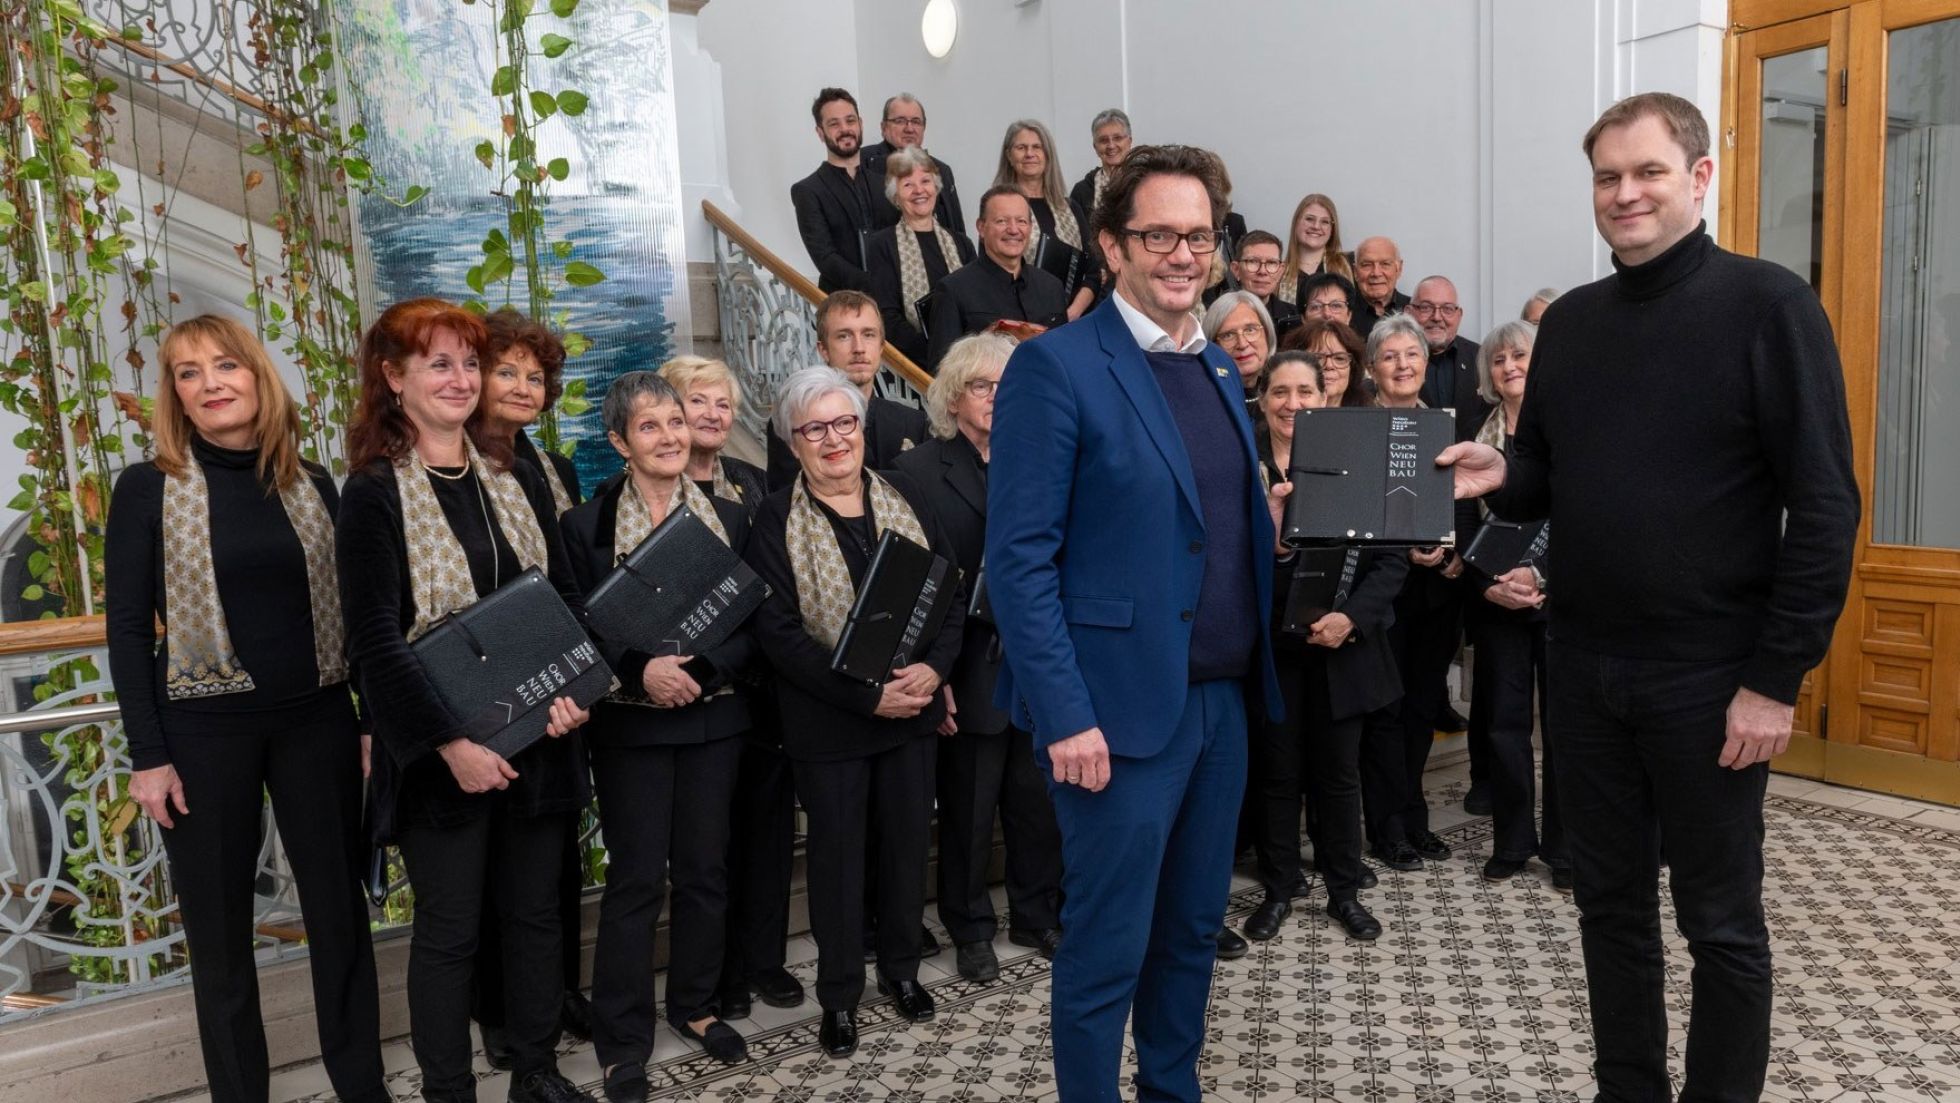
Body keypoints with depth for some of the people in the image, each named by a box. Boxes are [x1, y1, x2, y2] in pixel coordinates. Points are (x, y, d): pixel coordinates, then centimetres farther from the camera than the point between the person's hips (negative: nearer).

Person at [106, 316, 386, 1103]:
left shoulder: (310, 483, 5)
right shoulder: (147, 488, -3)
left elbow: (352, 609, 7)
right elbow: (128, 628, -4)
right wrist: (147, 754, -8)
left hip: (317, 719, 3)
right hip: (204, 728, -2)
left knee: (340, 905, 10)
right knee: (219, 925, 9)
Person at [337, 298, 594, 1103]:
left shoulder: (517, 479, 7)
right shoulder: (373, 492, -9)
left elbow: (567, 596, 9)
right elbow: (375, 638, -14)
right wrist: (450, 742, -20)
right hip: (440, 753, -5)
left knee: (536, 910, 15)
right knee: (449, 930, 7)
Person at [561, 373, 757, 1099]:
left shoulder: (729, 518, 4)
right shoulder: (587, 525, -3)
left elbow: (752, 625, 1)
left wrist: (699, 671, -15)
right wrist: (641, 669, -21)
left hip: (714, 718, 3)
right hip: (630, 725, -3)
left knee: (704, 868, 12)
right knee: (635, 879, 1)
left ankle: (695, 1005, 30)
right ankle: (622, 1040, 15)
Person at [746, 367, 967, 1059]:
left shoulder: (905, 500, 4)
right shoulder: (775, 521, -7)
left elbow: (952, 591, 2)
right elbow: (778, 630, -13)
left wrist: (935, 667, -15)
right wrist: (866, 696, -20)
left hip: (913, 708, 3)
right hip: (828, 719, -3)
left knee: (907, 840, 14)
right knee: (837, 853, 8)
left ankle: (902, 969, 35)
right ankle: (839, 995, 26)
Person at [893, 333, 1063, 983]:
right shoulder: (919, 471, -4)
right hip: (971, 672, -3)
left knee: (1041, 802, 13)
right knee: (968, 811, 9)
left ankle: (1038, 916, 32)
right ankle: (970, 929, 27)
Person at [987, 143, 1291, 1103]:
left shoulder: (1219, 370, 13)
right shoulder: (1056, 366, -11)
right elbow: (1018, 558, -15)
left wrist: (1275, 523, 1)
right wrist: (1066, 716, -19)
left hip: (1222, 697, 8)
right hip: (1122, 706, -7)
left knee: (1193, 929, 19)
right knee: (1108, 945, 5)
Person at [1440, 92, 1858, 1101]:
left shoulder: (1767, 305, -8)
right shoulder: (1568, 322, 8)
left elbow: (1823, 504, -12)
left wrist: (1777, 677, -15)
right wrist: (1498, 475, -9)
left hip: (1710, 675, -5)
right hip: (1586, 668, 5)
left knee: (1721, 924, 9)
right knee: (1610, 905, 16)